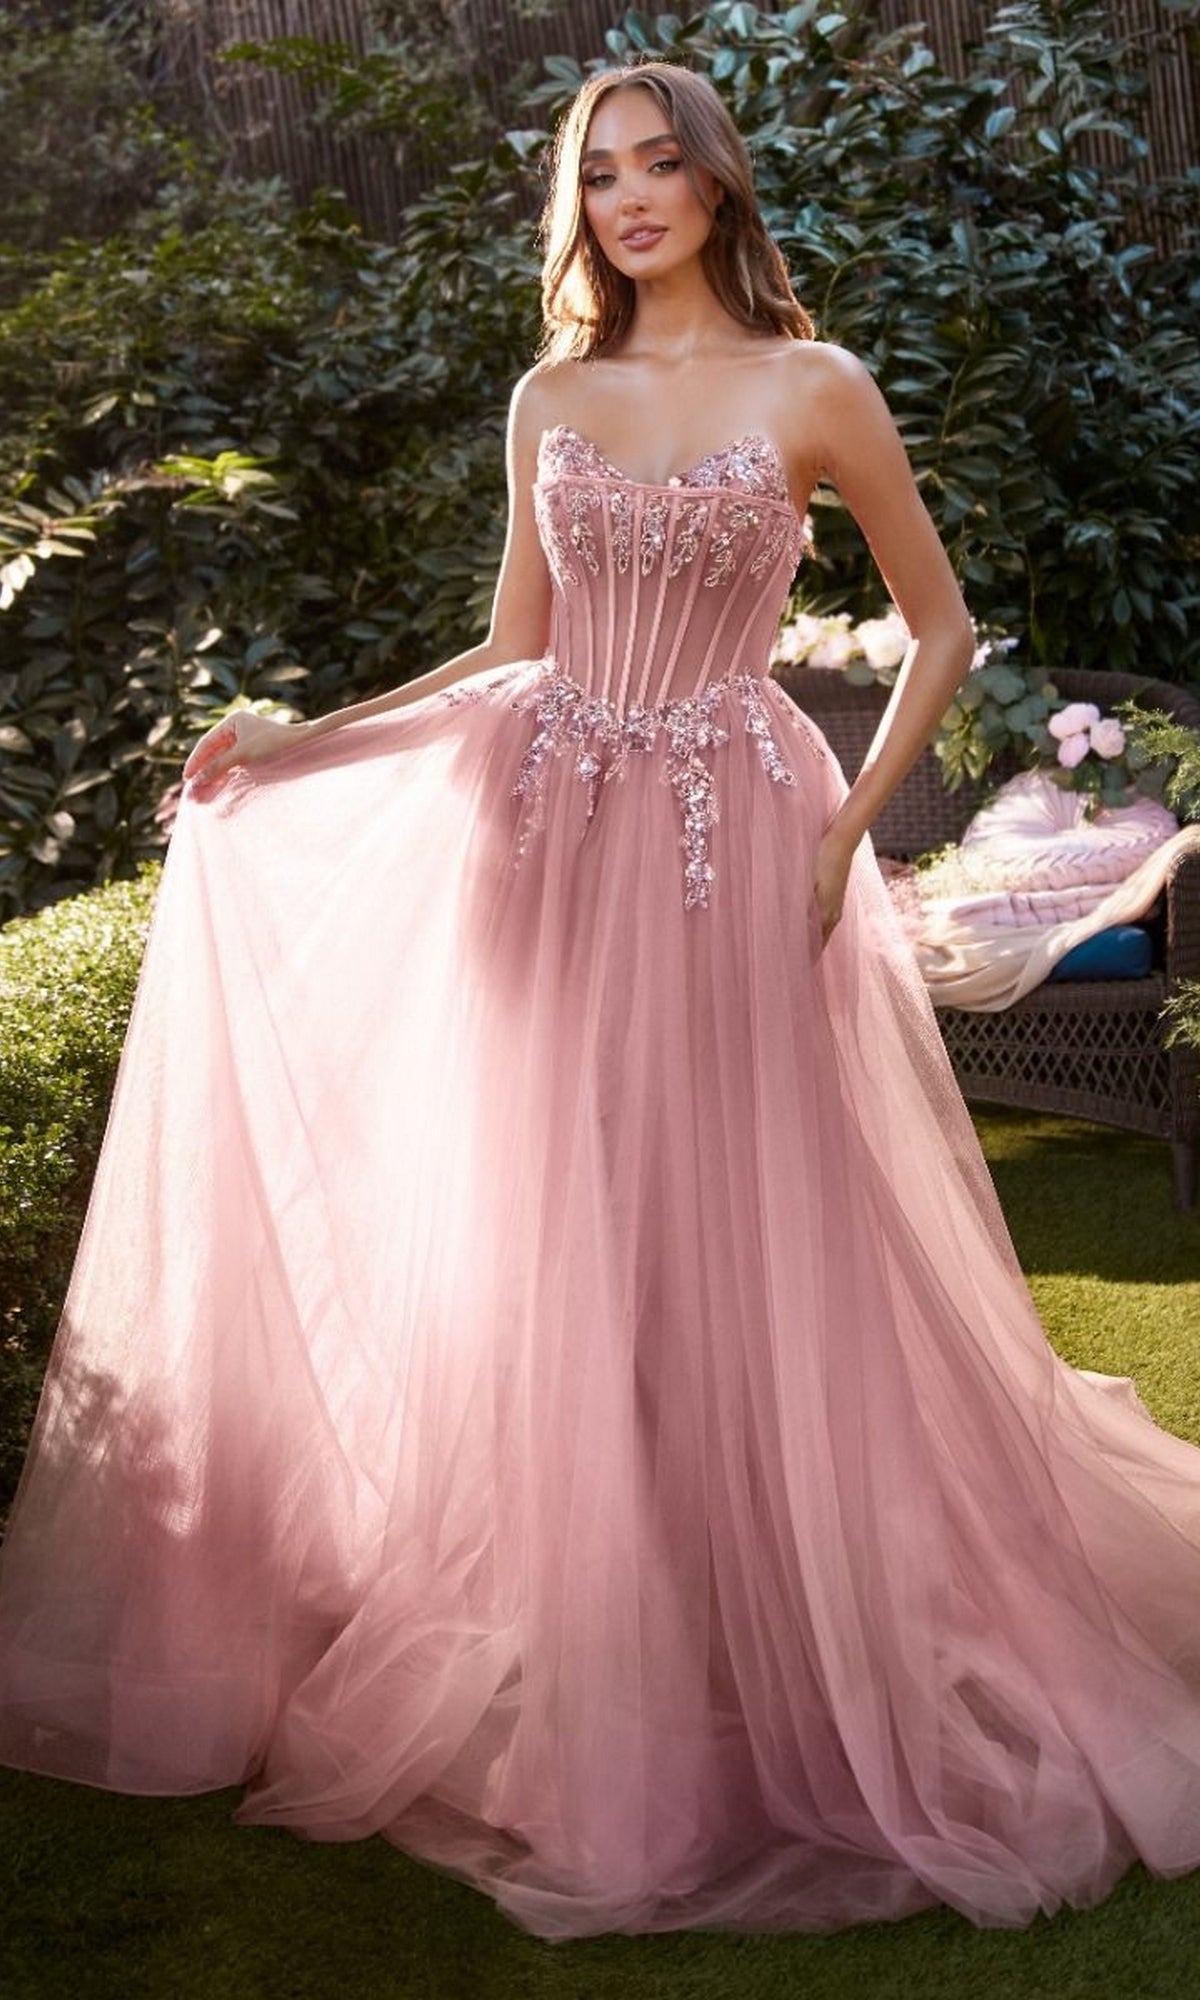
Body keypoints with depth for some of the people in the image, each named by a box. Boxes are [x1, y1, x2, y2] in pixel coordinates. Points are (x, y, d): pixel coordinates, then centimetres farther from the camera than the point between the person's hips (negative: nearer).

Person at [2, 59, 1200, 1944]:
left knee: (743, 1253, -1)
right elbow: (510, 651, 16)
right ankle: (590, 1699, 21)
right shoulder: (551, 401, 12)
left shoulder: (814, 387, 1)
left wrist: (850, 828, -5)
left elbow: (941, 628, 4)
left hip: (729, 844, -3)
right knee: (563, 1260, 5)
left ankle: (771, 1686, 18)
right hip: (553, 844, 4)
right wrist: (300, 742, 9)